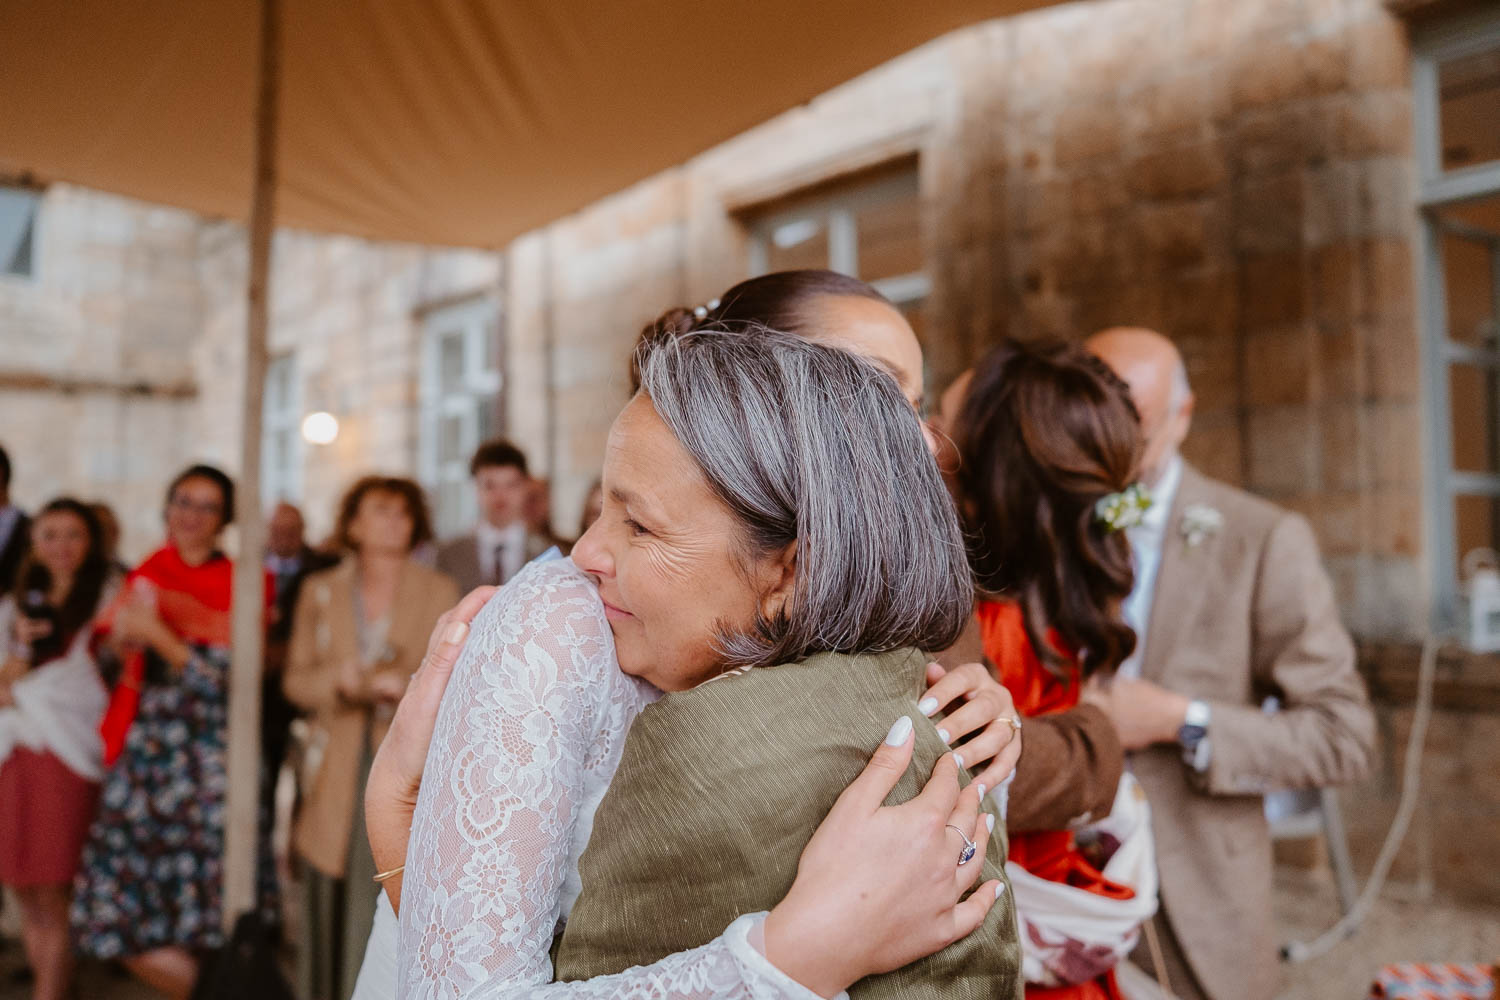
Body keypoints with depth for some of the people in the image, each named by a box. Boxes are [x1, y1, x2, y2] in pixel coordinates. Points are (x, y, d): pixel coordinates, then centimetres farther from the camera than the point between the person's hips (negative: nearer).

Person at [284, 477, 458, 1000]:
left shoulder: (440, 592, 6)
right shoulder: (319, 591, 10)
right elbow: (296, 680, 9)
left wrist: (407, 685, -15)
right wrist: (336, 680, -12)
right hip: (338, 772, 2)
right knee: (334, 903, 2)